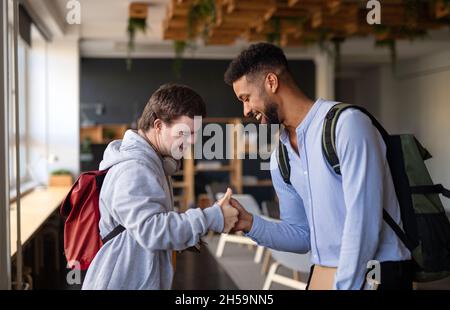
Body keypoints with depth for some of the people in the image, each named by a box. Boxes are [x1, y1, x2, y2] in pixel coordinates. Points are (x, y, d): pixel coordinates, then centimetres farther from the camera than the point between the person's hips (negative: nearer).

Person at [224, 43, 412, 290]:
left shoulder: (346, 123, -17)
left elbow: (363, 221, -21)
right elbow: (303, 235, 10)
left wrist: (343, 286, -19)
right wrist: (250, 224, -4)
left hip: (377, 274, -6)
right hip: (323, 274, 7)